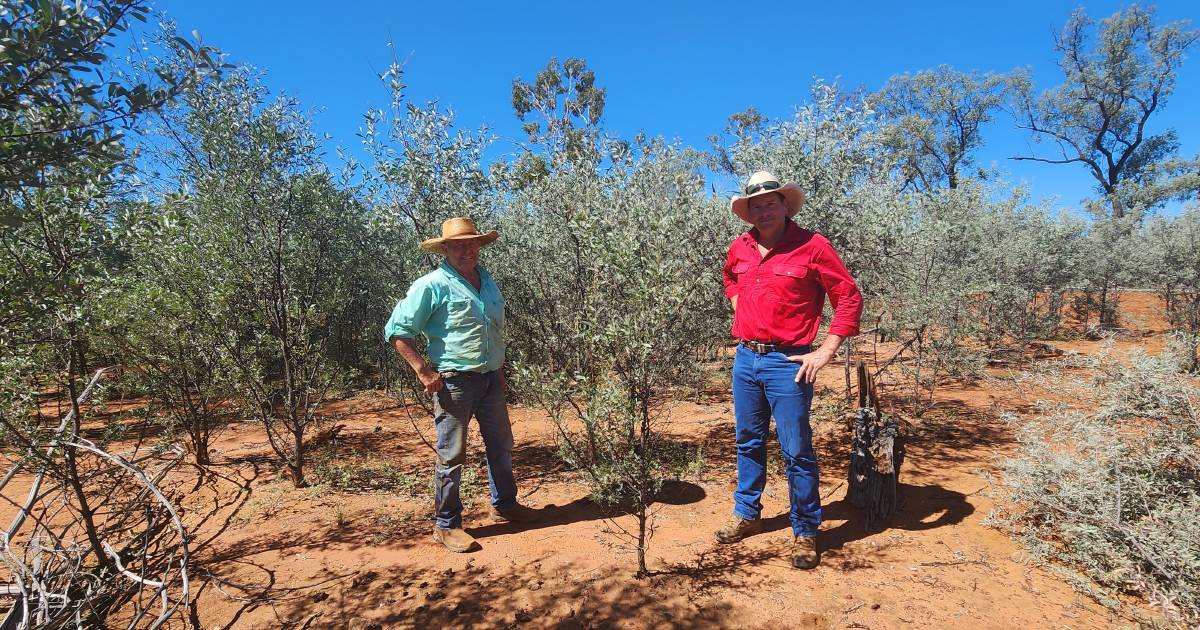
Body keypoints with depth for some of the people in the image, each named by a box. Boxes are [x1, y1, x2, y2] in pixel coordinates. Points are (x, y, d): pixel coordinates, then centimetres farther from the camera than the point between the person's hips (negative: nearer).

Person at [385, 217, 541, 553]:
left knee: (501, 446, 19)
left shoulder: (487, 280, 10)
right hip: (454, 382, -7)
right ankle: (446, 525, 18)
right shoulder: (433, 285, -12)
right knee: (451, 456, 2)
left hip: (490, 380, 7)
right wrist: (424, 371, -16)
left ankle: (504, 504, 38)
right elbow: (397, 330, -13)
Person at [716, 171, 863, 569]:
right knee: (748, 442, 17)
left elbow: (850, 298, -9)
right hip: (745, 358, 6)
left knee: (796, 451, 1)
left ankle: (805, 533, 16)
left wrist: (825, 352, -12)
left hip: (787, 363, -5)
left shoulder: (811, 246, -10)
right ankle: (746, 515, 33)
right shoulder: (739, 248, 5)